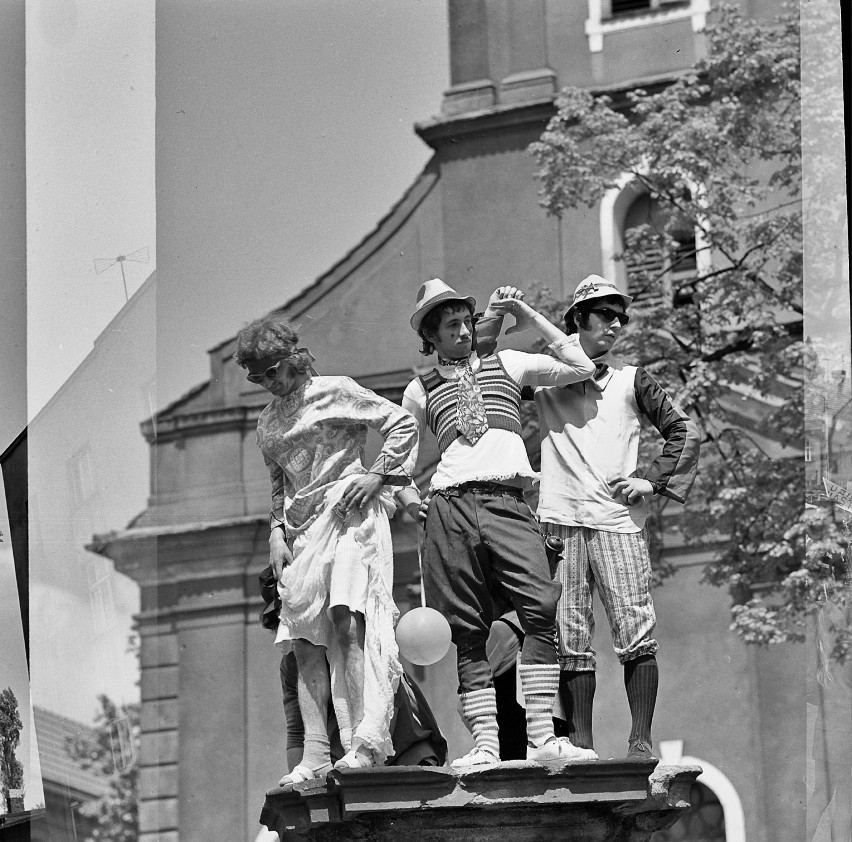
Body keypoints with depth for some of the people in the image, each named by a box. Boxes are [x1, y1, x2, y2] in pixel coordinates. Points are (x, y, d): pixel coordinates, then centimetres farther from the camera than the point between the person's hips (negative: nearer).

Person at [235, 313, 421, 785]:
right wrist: (276, 530, 14)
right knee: (304, 641, -3)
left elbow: (403, 424, 2)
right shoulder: (268, 426, 21)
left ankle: (368, 741, -28)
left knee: (346, 620, -22)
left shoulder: (335, 392, 2)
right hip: (301, 530, 7)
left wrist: (377, 475, -8)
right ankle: (315, 755, -5)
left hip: (348, 515, -7)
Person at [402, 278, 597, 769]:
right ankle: (485, 744, -4)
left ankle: (541, 737, -21)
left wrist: (530, 317, 14)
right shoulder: (420, 391, 20)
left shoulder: (507, 364, 21)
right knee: (468, 632, -5)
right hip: (450, 507, 1)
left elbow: (581, 368, 14)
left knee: (543, 609, -19)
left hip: (507, 505, -1)